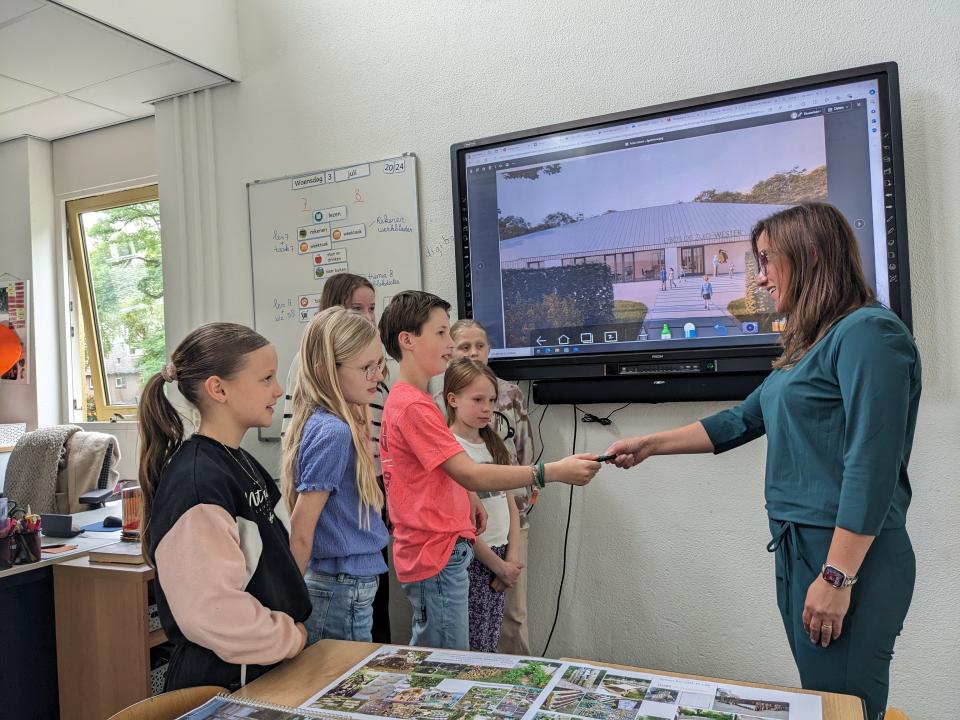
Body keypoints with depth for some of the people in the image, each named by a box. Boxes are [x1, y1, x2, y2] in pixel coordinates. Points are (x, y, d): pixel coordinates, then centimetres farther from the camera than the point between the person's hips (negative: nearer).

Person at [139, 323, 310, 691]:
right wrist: (292, 636, -15)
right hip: (222, 685, -8)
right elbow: (211, 611, -29)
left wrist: (292, 628, 7)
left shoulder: (244, 464, 4)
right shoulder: (196, 484, -24)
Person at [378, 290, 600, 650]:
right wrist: (552, 472, -27)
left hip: (433, 550, 10)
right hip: (438, 556, -10)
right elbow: (469, 474, -26)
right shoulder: (414, 405, -20)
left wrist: (467, 501, 7)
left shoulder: (403, 398, 12)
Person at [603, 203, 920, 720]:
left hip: (848, 557, -8)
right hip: (798, 547, 8)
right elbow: (743, 420, 19)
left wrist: (838, 577, -19)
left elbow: (872, 468, -19)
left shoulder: (868, 332, -13)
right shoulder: (809, 346, 14)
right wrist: (649, 445, 17)